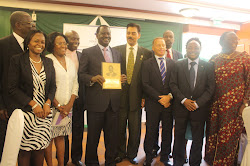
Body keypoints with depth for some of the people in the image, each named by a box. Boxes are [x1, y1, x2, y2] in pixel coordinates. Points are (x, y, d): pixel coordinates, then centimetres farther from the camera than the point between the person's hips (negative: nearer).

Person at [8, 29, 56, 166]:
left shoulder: (49, 62, 11)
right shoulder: (17, 60, -2)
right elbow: (12, 88, -7)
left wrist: (48, 103, -5)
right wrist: (33, 104, -13)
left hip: (44, 112, 4)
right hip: (25, 111, -3)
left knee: (40, 148, 7)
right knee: (25, 149, 2)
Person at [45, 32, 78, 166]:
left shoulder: (70, 62, 13)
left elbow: (75, 84, 12)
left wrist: (69, 105, 0)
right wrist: (58, 106, -11)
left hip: (67, 107, 5)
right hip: (51, 107, -5)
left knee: (61, 136, 11)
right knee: (48, 137, 2)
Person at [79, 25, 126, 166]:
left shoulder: (117, 53, 16)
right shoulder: (87, 52, 3)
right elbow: (81, 74, -1)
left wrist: (122, 79, -2)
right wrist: (92, 78, -20)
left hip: (114, 102, 4)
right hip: (96, 101, -3)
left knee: (112, 135, 14)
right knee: (93, 136, 8)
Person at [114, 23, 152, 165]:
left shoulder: (147, 53, 3)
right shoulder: (117, 50, 5)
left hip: (136, 96, 0)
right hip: (120, 95, 1)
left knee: (135, 129, 11)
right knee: (119, 127, 11)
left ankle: (132, 154, 30)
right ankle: (120, 153, 31)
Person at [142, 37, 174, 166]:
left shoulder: (172, 63, 10)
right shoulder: (147, 64, 1)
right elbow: (145, 85, -7)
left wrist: (169, 96, -10)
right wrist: (159, 98, -12)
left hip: (169, 103, 3)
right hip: (153, 104, -2)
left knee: (167, 132, 11)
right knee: (151, 132, 5)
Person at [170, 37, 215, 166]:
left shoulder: (208, 66, 2)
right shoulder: (178, 65, 4)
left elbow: (211, 88, -3)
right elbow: (173, 84, -1)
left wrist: (197, 103, -12)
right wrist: (184, 100, -13)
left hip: (199, 108, 0)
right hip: (181, 107, 1)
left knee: (197, 139, 11)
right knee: (179, 137, 11)